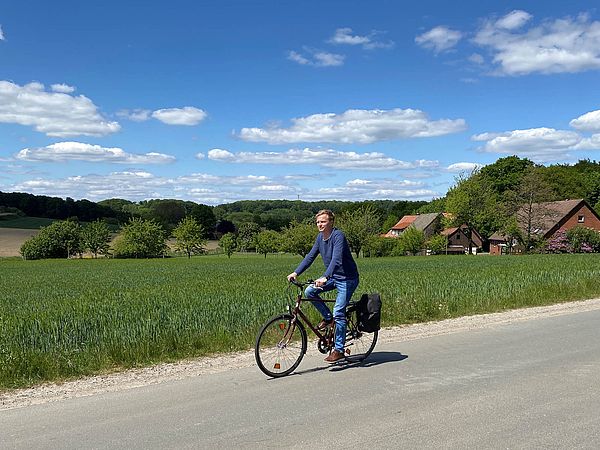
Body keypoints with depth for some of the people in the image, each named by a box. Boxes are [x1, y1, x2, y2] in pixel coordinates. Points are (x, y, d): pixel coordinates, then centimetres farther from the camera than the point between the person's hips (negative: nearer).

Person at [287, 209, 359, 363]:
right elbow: (310, 256, 5)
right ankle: (328, 317, 10)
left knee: (339, 313, -12)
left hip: (347, 278, -8)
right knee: (309, 291, -10)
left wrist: (325, 277, -46)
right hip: (332, 277, 8)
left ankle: (339, 350, -1)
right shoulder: (320, 237, 4)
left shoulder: (338, 236, -21)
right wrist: (296, 272, -5)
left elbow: (336, 259, -34)